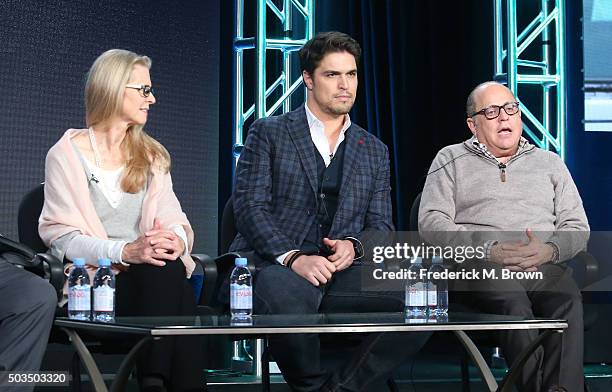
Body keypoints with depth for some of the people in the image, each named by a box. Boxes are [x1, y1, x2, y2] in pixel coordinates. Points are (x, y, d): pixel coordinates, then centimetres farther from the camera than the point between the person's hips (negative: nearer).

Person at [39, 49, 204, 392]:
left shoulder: (152, 155, 20)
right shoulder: (67, 155, 3)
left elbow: (174, 220, 10)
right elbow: (62, 238, -6)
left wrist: (176, 239, -15)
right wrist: (125, 251, -21)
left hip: (150, 274, 4)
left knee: (171, 269, -32)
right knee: (167, 273, -33)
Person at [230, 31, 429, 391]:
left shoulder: (374, 151, 22)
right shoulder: (269, 133, 9)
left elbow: (381, 225, 17)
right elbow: (250, 206, -2)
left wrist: (353, 245, -7)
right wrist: (293, 257, -18)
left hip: (344, 272, 4)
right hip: (276, 266, -4)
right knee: (288, 297, -40)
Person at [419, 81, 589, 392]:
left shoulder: (550, 163, 26)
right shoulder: (450, 161, 19)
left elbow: (577, 226, 19)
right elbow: (432, 222, 5)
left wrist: (549, 250, -5)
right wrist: (488, 249, -9)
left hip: (544, 266, 2)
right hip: (480, 267, -2)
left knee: (569, 301, -34)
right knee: (514, 303, -37)